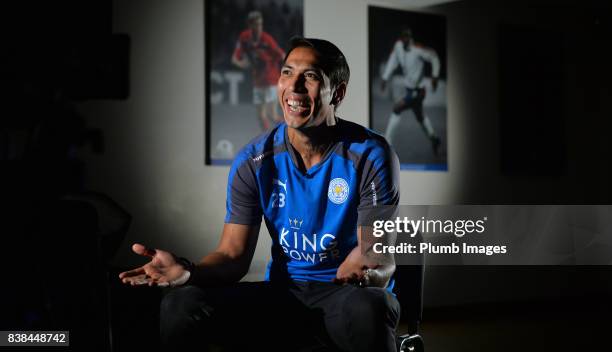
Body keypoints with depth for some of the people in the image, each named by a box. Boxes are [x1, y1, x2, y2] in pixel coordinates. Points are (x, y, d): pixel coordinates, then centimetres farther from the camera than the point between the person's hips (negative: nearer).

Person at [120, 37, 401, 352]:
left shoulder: (370, 156, -10)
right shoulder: (254, 162, 0)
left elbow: (383, 258, -14)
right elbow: (233, 255, -1)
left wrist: (369, 271, -41)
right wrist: (188, 272, -24)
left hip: (349, 293, -2)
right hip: (284, 291, 2)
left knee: (367, 310, -41)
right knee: (180, 306, -23)